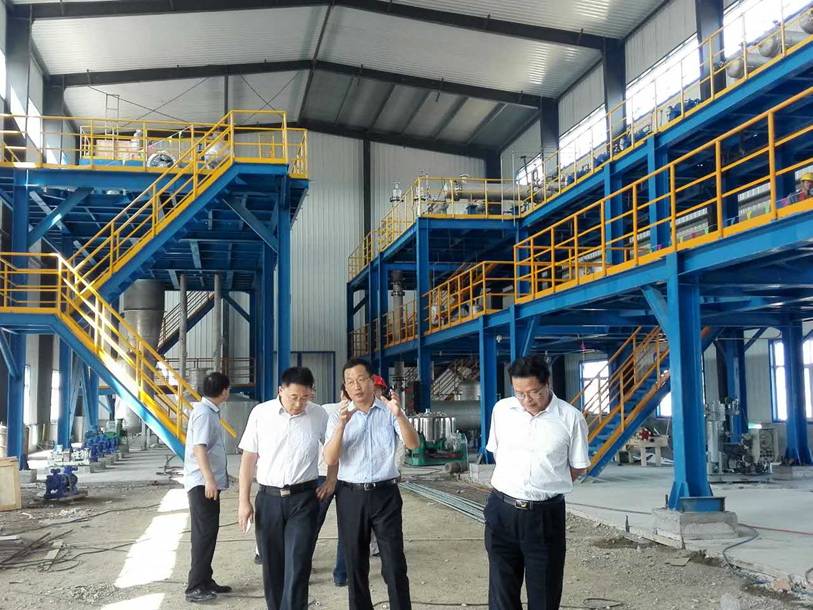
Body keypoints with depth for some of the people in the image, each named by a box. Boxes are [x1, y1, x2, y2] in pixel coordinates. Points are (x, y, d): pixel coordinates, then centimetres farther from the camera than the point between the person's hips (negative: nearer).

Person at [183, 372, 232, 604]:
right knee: (204, 533, -8)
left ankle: (205, 581, 21)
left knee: (208, 532, 13)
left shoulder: (210, 411, 15)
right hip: (202, 483, -10)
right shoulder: (204, 413, -15)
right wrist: (209, 480, -30)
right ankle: (195, 587, -4)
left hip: (209, 482, 10)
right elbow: (199, 448, -24)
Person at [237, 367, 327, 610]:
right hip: (268, 498, 1)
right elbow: (249, 457, 1)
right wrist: (244, 500, 0)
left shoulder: (319, 415, -3)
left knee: (297, 565, -7)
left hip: (303, 499, -1)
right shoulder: (260, 413, -3)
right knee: (272, 566, 12)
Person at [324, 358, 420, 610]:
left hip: (385, 494, -2)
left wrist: (399, 415, -30)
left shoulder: (389, 411, 0)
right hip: (350, 496, 2)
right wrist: (342, 425, -23)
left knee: (395, 565, -1)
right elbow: (330, 459, -8)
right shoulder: (338, 416, 3)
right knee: (355, 565, 11)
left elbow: (413, 444, -13)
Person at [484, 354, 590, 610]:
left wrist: (545, 487, 5)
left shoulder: (571, 418, -8)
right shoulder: (501, 409, 0)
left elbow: (578, 467, 4)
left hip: (546, 515, -2)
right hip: (502, 511, 2)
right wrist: (514, 485, 9)